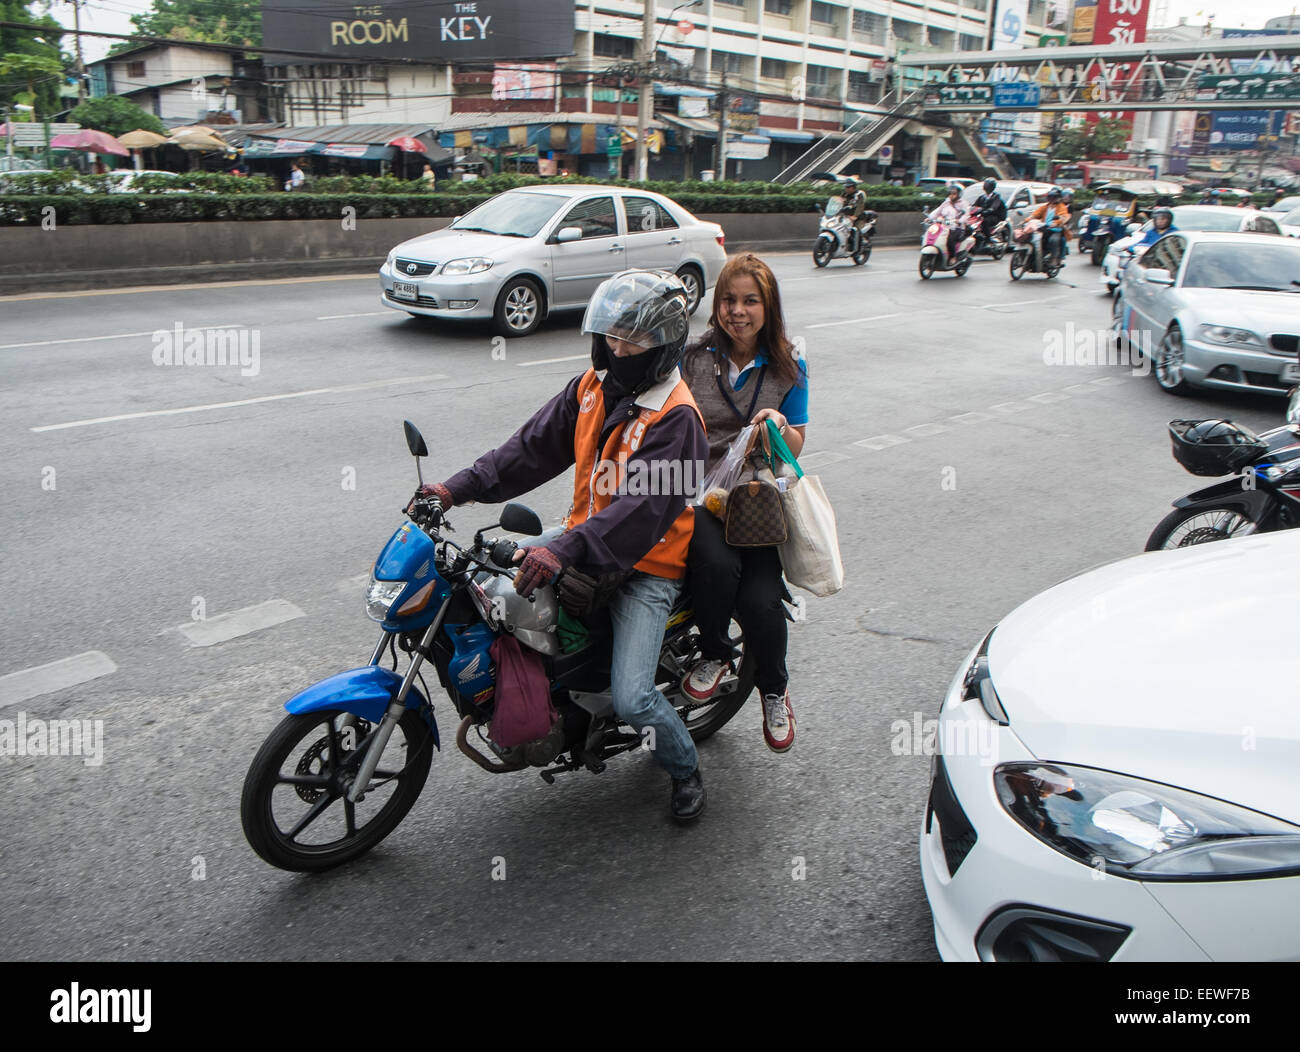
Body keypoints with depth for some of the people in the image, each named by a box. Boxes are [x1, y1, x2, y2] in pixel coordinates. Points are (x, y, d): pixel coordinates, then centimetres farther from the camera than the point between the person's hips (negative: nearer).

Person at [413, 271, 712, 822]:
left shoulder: (675, 418, -20)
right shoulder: (592, 386, 3)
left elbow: (644, 505, -32)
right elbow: (534, 446, 4)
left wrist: (566, 549, -45)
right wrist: (458, 488, -8)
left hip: (645, 565, -7)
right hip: (583, 537, 7)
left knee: (631, 700, -17)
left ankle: (684, 767, 16)